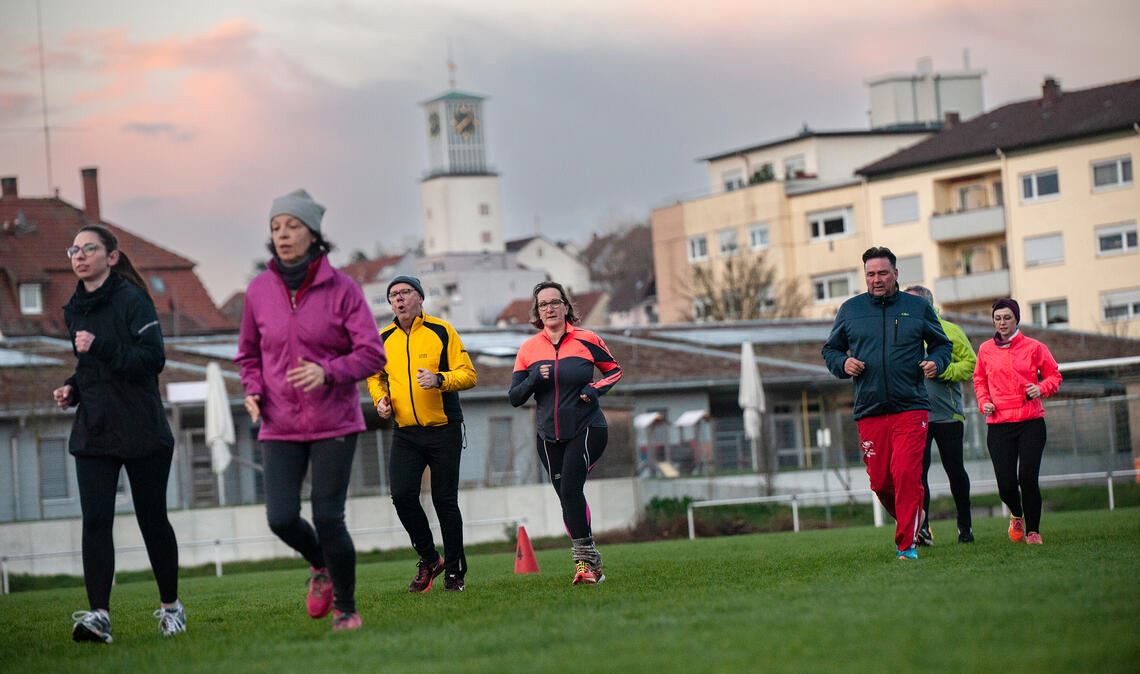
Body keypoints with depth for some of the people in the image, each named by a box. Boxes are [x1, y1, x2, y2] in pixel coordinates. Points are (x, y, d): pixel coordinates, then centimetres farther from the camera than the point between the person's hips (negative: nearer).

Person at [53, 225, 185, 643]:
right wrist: (72, 388, 6)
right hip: (93, 432, 5)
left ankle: (170, 605, 23)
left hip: (141, 431, -5)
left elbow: (154, 359, -18)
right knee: (95, 521, -9)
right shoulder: (75, 310, 13)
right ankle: (98, 615, -16)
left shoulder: (132, 300, -10)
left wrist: (99, 347, -26)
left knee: (153, 519, 6)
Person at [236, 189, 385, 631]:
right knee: (281, 519, -9)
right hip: (280, 425, 2)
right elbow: (250, 354, 16)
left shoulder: (342, 289, -7)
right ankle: (319, 566, 25)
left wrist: (328, 372, -27)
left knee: (328, 518, -5)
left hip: (333, 423, -2)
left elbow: (371, 354, -10)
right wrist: (253, 391, -3)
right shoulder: (259, 291, 2)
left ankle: (346, 608, 16)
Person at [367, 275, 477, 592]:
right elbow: (375, 376, 25)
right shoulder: (383, 339, 8)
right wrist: (380, 398, 5)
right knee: (402, 495, -11)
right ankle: (428, 559, 9)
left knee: (445, 500, 0)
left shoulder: (441, 331, -3)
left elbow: (468, 374, -5)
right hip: (405, 433, 3)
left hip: (444, 430, -3)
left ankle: (455, 571, 12)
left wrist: (439, 380, -22)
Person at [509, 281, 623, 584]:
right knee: (568, 498, 5)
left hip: (587, 429, -4)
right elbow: (514, 397, 5)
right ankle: (591, 563, 16)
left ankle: (584, 560, -15)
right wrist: (535, 379, -14)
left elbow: (614, 369, 11)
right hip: (549, 437, 4)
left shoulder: (587, 340, -2)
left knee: (570, 490, -20)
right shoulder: (528, 349, 4)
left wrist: (596, 389, -8)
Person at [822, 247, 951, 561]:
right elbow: (830, 349, 18)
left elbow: (942, 344, 17)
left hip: (911, 409, -2)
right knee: (880, 482, 3)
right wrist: (842, 364, -3)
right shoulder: (850, 310, 10)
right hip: (869, 413, 2)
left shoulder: (918, 307, 7)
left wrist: (936, 362, -4)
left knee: (906, 475, -15)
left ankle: (906, 544, -8)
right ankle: (912, 522, 30)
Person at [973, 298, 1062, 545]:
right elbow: (979, 379, 21)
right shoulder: (986, 350, 8)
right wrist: (984, 402, 4)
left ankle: (1033, 530, 8)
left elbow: (1054, 375, 10)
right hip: (998, 423, 1)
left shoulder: (1034, 347, 3)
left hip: (1031, 422, -1)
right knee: (1006, 484, -6)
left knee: (1028, 478, -12)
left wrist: (1041, 388, -10)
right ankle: (1017, 515, 28)